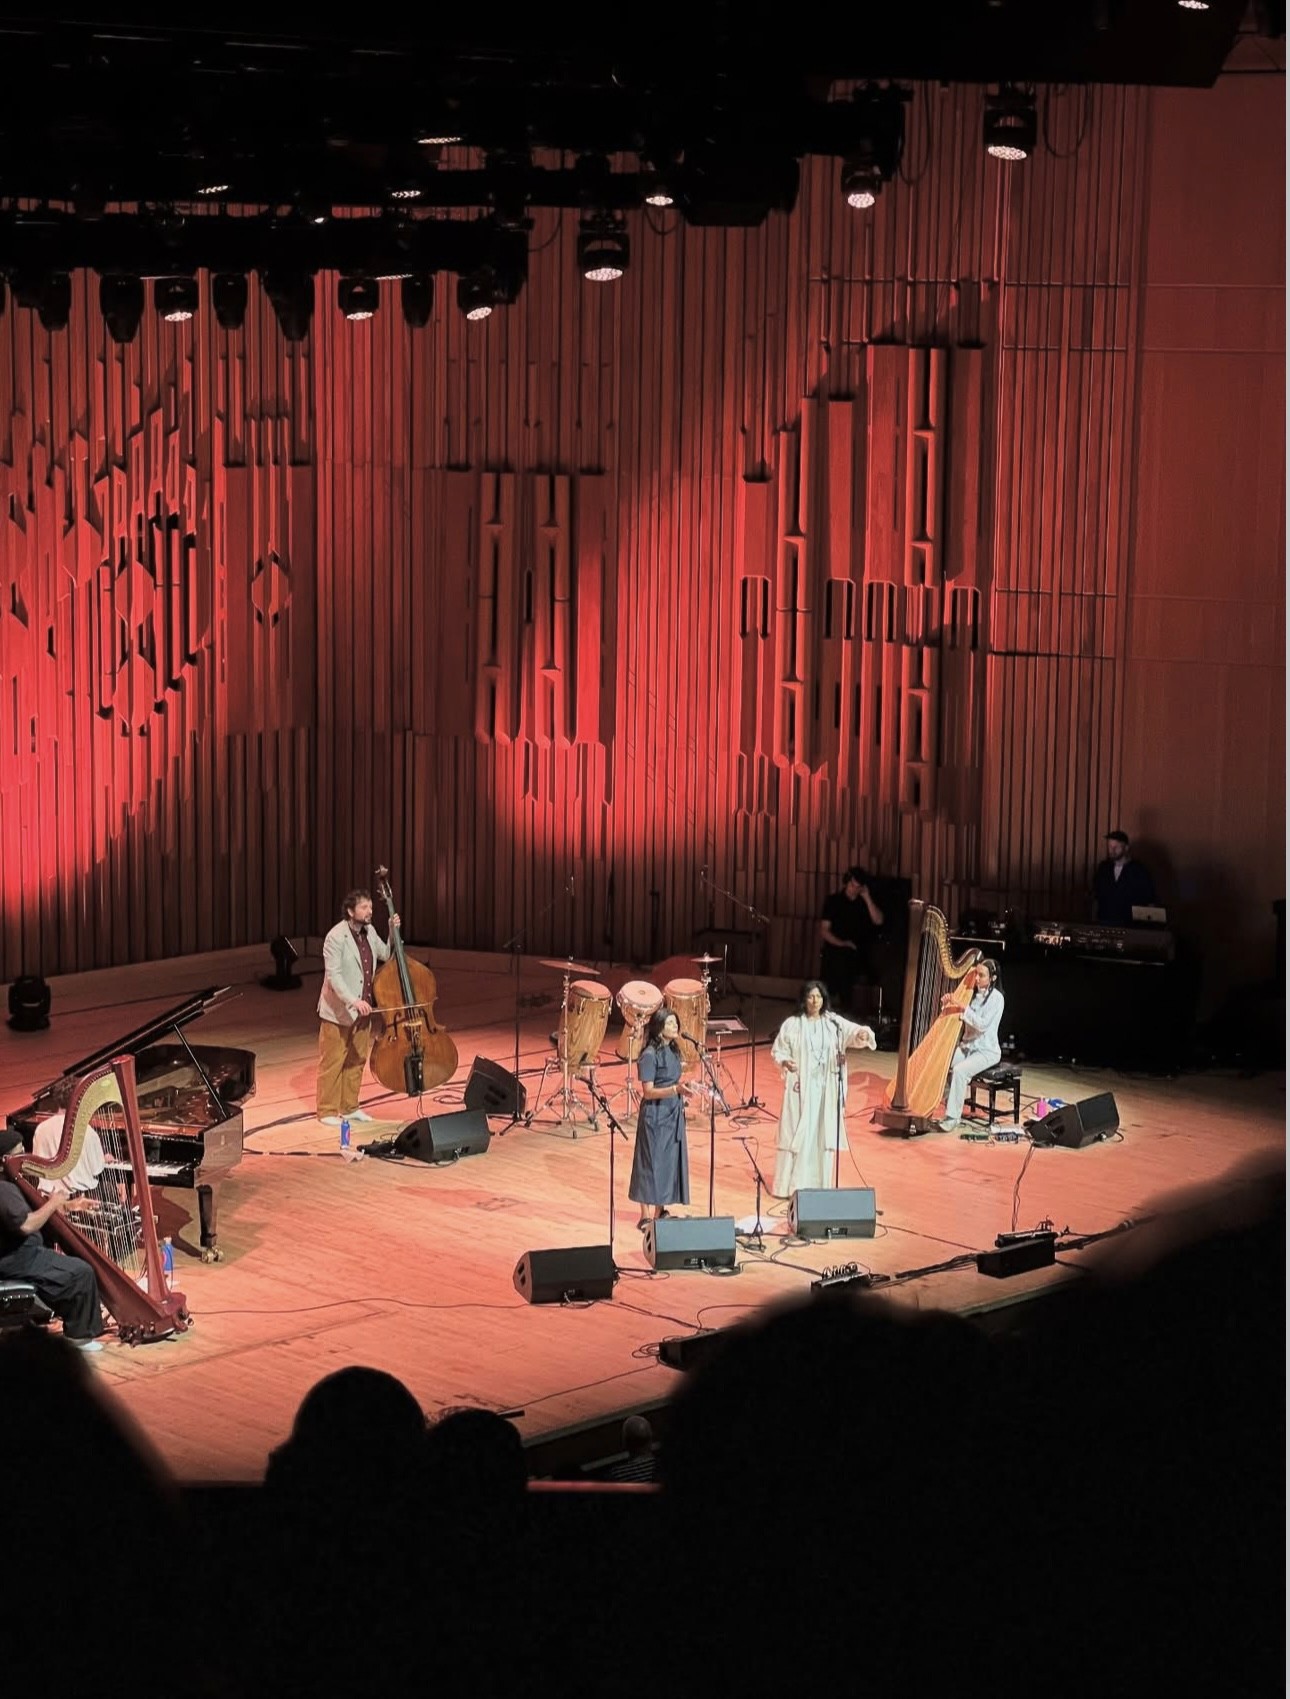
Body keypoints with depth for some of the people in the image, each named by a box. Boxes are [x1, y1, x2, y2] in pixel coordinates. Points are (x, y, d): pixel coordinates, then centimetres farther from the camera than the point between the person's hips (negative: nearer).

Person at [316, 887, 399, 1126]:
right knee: (332, 1062, 1)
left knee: (357, 1060, 14)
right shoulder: (336, 937, -18)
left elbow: (387, 955, 16)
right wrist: (353, 1001, -35)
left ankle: (349, 1107, 24)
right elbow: (333, 975, -24)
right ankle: (327, 1111, 9)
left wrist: (393, 931, 1)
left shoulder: (369, 932, 5)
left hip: (362, 1010, 7)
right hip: (338, 1011, -7)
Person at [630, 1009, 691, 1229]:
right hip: (655, 1115, -8)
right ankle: (645, 1217, 3)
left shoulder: (673, 1051, 8)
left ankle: (660, 1212, 20)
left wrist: (681, 1097, 12)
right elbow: (648, 1092, -19)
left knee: (670, 1161, 11)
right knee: (652, 1162, -3)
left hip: (673, 1114, 8)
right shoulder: (650, 1055, -16)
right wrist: (675, 1090, -30)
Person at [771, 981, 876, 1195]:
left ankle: (819, 1184, 18)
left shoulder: (833, 1022, 3)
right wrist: (785, 1062, -19)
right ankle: (792, 1184, 3)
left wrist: (863, 1033, -35)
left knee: (823, 1133, 7)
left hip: (826, 1088, 3)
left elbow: (852, 1031, -12)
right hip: (801, 1086, -3)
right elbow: (778, 1050, 2)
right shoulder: (792, 1024, -3)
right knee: (798, 1133, -2)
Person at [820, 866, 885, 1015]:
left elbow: (878, 921, -10)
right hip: (834, 951, -3)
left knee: (847, 996, 8)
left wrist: (867, 898, -14)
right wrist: (841, 943, -18)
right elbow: (824, 930, -5)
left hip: (854, 956, 3)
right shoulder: (834, 901, -3)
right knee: (828, 992, -10)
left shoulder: (864, 902, 5)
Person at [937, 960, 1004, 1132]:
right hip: (967, 1046, 7)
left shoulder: (996, 998, -11)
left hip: (987, 1051, -7)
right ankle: (951, 1108, -6)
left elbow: (983, 1024, -21)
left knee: (960, 1070, -31)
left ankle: (953, 1117, -26)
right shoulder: (972, 993, 8)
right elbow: (954, 1018, 12)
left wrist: (963, 1008, -27)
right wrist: (947, 1004, -8)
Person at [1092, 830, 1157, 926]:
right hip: (1103, 924, 3)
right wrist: (1094, 922, 9)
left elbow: (1149, 902, 1)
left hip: (1128, 925, -3)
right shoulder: (1103, 868, 8)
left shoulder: (1139, 871, -3)